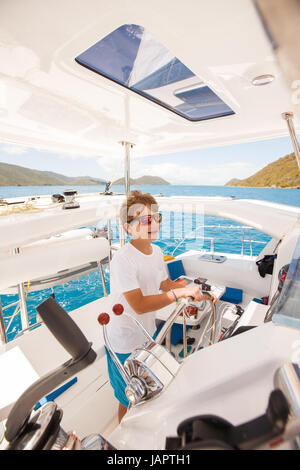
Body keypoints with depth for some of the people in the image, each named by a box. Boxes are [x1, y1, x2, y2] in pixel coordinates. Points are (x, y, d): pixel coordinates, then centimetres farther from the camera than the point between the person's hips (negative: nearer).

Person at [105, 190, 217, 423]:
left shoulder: (157, 251, -4)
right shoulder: (122, 260, -30)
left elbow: (165, 284, 6)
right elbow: (138, 305, -33)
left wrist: (196, 290, -6)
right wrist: (181, 292, -34)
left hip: (148, 334, 7)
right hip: (126, 344, -7)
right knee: (129, 402, 18)